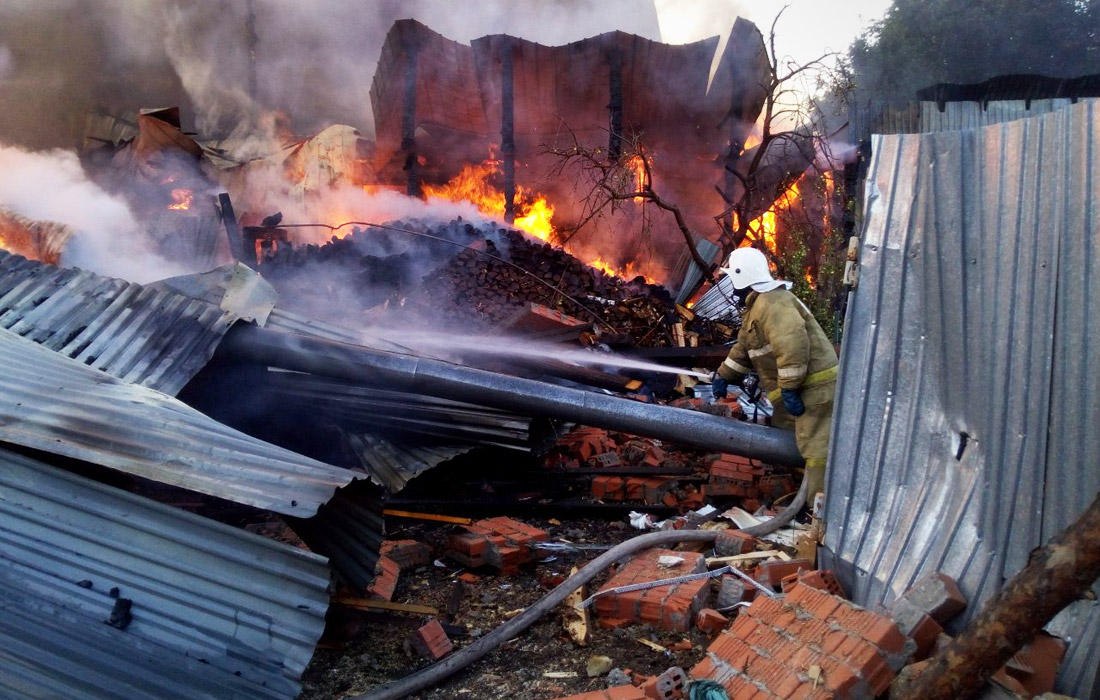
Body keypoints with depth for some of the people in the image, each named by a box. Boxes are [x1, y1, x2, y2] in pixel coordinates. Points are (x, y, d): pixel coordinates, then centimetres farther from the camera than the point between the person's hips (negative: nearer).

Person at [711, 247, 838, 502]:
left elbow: (793, 343, -32)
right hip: (797, 387, 11)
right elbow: (743, 347, 28)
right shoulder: (756, 306, 18)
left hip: (813, 386, -11)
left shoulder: (772, 301, -19)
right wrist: (723, 376, 25)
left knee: (815, 445, -12)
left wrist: (789, 388, -30)